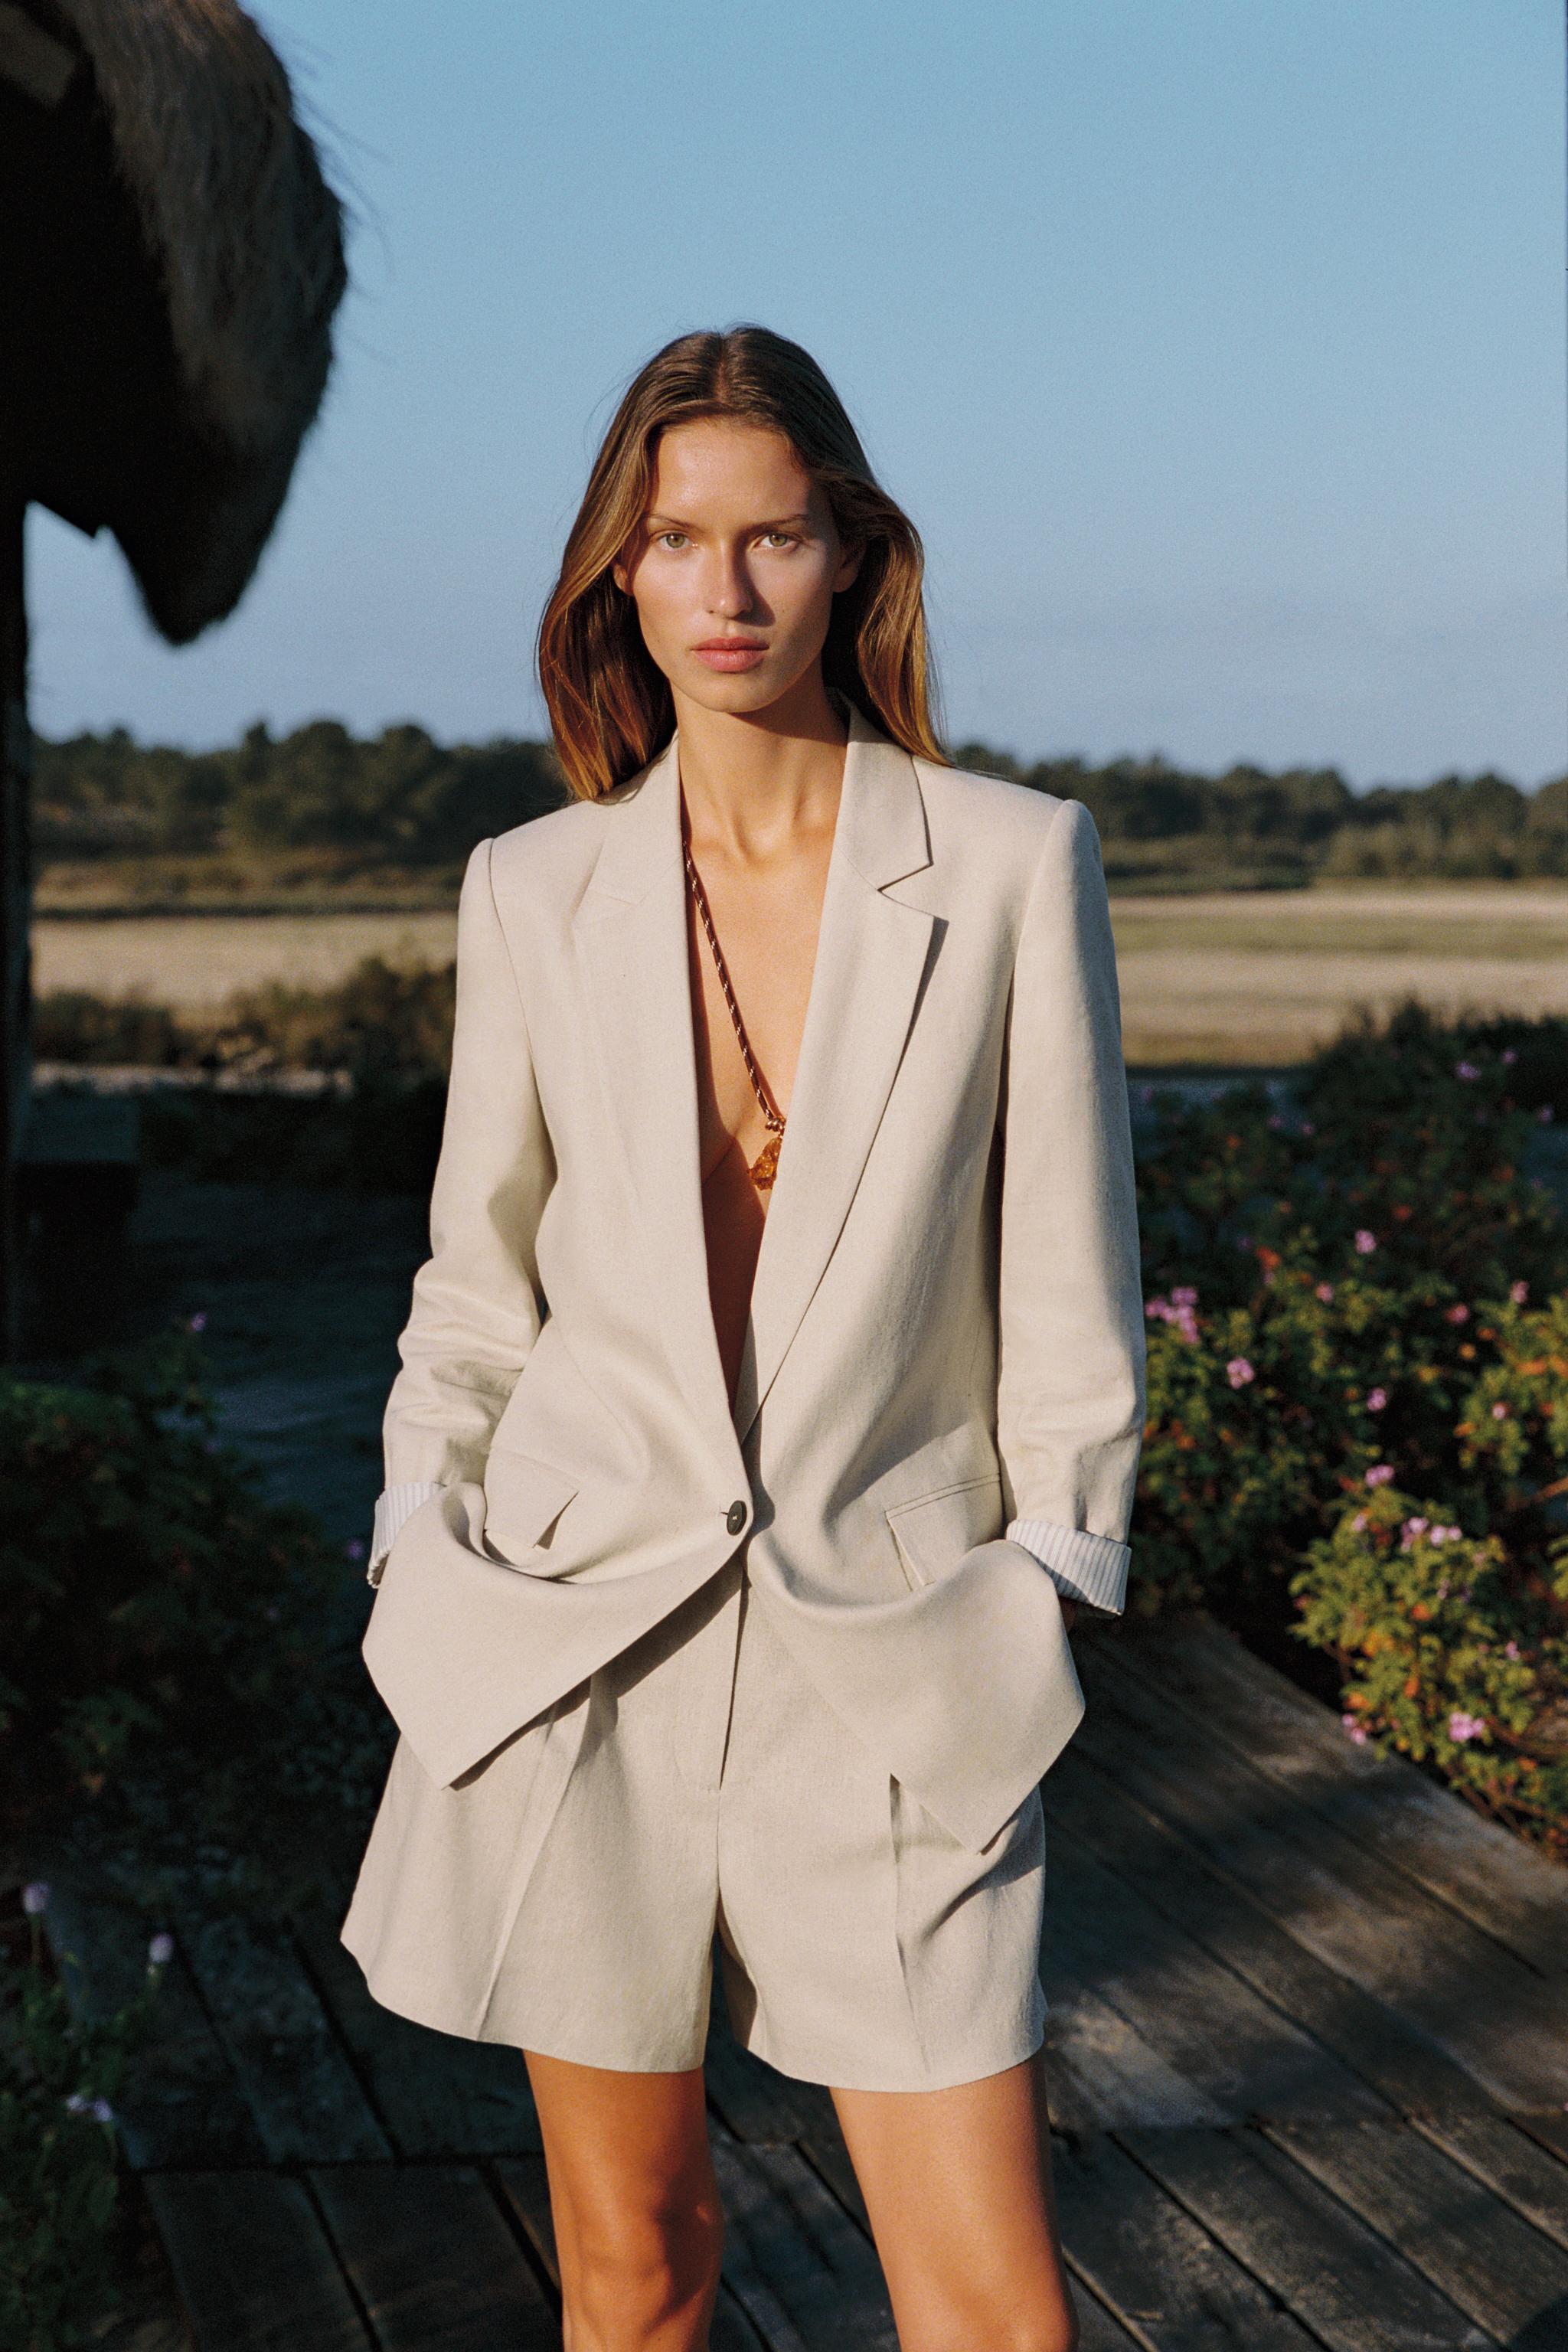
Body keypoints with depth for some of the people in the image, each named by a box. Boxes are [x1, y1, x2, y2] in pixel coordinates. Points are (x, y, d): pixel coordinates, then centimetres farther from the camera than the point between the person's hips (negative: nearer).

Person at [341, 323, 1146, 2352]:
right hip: (576, 1645, 2)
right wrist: (422, 1560, 7)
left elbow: (1067, 1275, 1)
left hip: (893, 1652, -1)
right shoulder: (533, 891, 3)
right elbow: (481, 1274, 12)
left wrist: (1045, 1613, 0)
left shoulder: (1012, 863, -3)